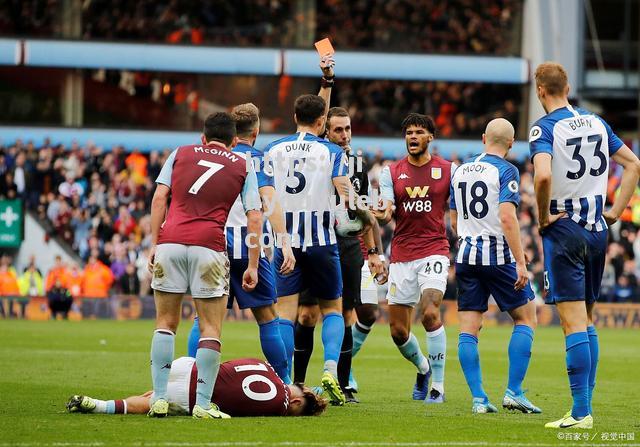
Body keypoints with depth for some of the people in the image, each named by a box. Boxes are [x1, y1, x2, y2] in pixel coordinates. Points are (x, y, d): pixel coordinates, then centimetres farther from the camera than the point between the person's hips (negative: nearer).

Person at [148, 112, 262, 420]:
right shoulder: (243, 167, 15)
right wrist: (252, 266, 9)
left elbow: (159, 198, 6)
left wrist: (154, 243, 7)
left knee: (166, 323, 10)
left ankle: (159, 399, 4)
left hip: (170, 241, 2)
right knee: (210, 329, 4)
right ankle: (203, 404, -2)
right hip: (209, 245, -2)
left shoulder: (181, 153, 17)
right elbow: (254, 218, 8)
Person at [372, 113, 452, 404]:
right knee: (398, 332, 3)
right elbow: (387, 212, -3)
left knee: (430, 313, -23)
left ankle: (438, 385, -13)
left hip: (434, 251, -3)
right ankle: (423, 368, 34)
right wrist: (382, 213, -27)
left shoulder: (447, 170, 4)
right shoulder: (391, 172, 8)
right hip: (401, 256, 3)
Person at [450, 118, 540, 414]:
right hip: (498, 255, -5)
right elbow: (507, 217, -19)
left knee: (468, 328, 5)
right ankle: (513, 392, -2)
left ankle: (478, 398, -1)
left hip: (466, 255, 5)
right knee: (526, 317, 7)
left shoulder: (460, 171, 11)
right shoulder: (505, 171, -8)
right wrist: (520, 261, -19)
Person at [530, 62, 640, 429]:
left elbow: (543, 175, -28)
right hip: (597, 228, 6)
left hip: (564, 229, -6)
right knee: (587, 319, 14)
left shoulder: (545, 128, -11)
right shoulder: (597, 123, 9)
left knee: (573, 322, -8)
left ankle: (581, 412, -12)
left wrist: (543, 216, -13)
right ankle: (586, 406, 15)